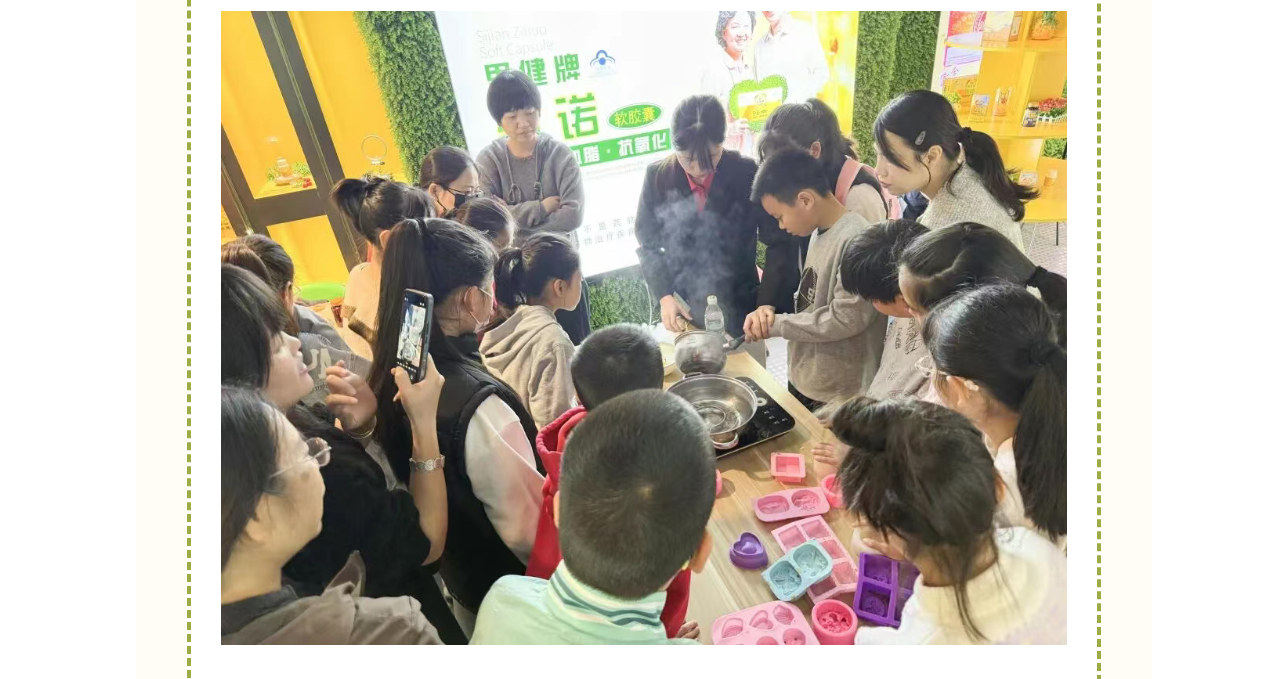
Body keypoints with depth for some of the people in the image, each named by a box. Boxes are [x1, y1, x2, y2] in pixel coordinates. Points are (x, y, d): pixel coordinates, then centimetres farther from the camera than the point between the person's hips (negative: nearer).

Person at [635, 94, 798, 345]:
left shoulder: (748, 174, -12)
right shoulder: (657, 177, -7)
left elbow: (780, 244, -8)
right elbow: (648, 244, 3)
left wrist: (767, 305, -17)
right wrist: (664, 296, -9)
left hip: (739, 311, 0)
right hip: (683, 313, 1)